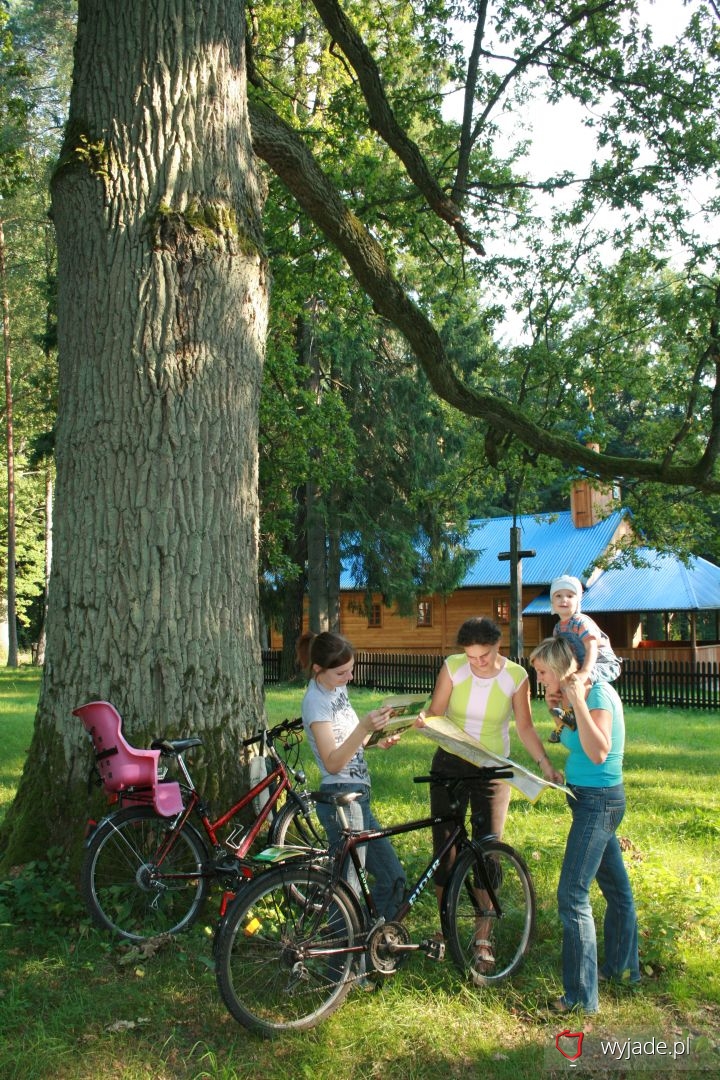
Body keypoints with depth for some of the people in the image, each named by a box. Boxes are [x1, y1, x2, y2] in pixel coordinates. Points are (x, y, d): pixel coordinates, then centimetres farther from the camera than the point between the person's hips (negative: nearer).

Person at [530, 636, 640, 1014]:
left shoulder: (599, 694, -19)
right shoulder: (576, 697, 8)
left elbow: (598, 752, -30)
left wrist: (578, 701, -28)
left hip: (599, 801, -10)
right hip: (590, 799, 10)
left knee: (572, 895, -10)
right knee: (616, 888, 22)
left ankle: (582, 995, -5)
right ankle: (623, 967, 37)